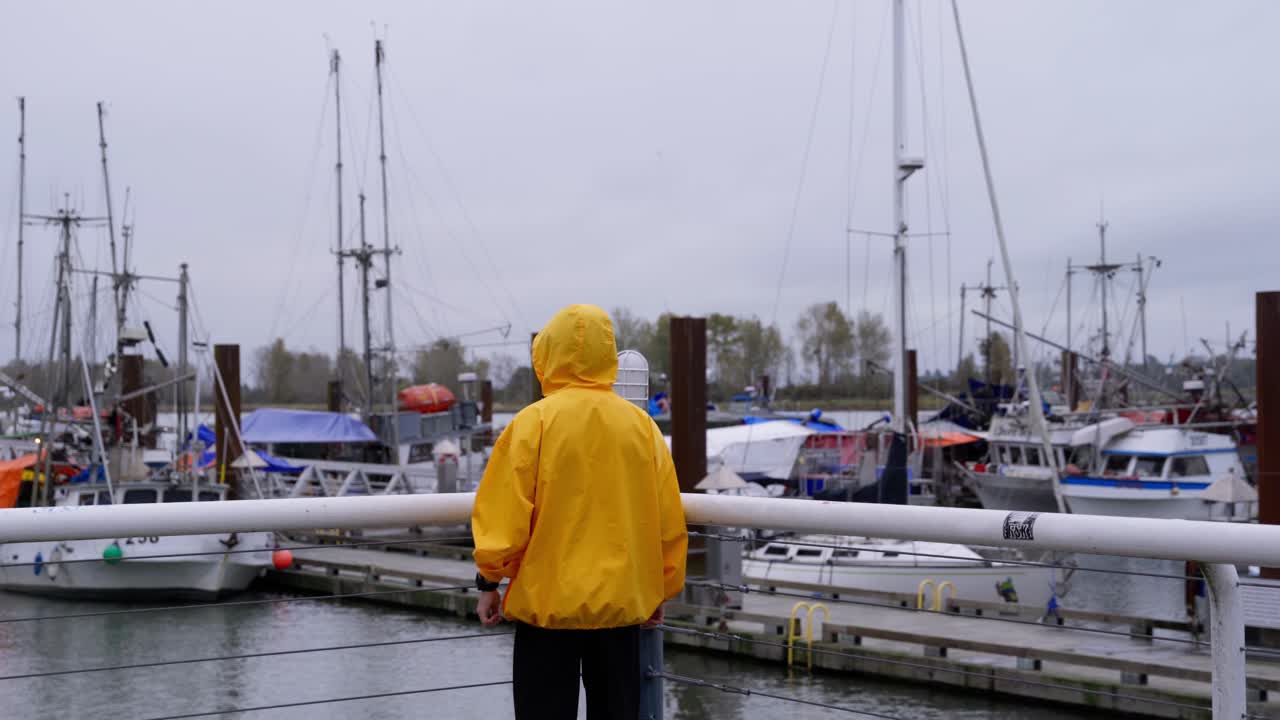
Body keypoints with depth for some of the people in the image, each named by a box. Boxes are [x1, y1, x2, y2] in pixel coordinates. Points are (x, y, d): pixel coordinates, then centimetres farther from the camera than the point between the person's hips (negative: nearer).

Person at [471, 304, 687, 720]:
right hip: (623, 600, 3)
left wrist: (489, 581, 3)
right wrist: (661, 590, 15)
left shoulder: (535, 421, -9)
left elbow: (505, 516, -10)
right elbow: (669, 522, 3)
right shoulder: (641, 424, 1)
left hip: (549, 601, -3)